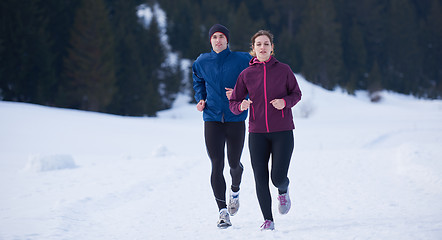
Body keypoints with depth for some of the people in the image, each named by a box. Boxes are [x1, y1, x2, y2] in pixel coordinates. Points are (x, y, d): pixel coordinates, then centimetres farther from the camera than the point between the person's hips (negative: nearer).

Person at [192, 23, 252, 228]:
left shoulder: (241, 60, -3)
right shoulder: (202, 62, 5)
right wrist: (200, 99, 7)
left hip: (236, 119, -1)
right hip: (212, 119, 1)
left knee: (234, 163, 9)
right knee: (216, 165, -9)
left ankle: (235, 191, 45)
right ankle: (223, 212, -8)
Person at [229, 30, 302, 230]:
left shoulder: (283, 70, 0)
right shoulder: (246, 74, 3)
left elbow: (296, 94, 10)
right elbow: (233, 104, 6)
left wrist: (284, 102, -11)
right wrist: (241, 105, -17)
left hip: (282, 131, -1)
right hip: (257, 133, 1)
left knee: (278, 177, -10)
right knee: (260, 179, -1)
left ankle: (283, 191, 28)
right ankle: (268, 220, 14)